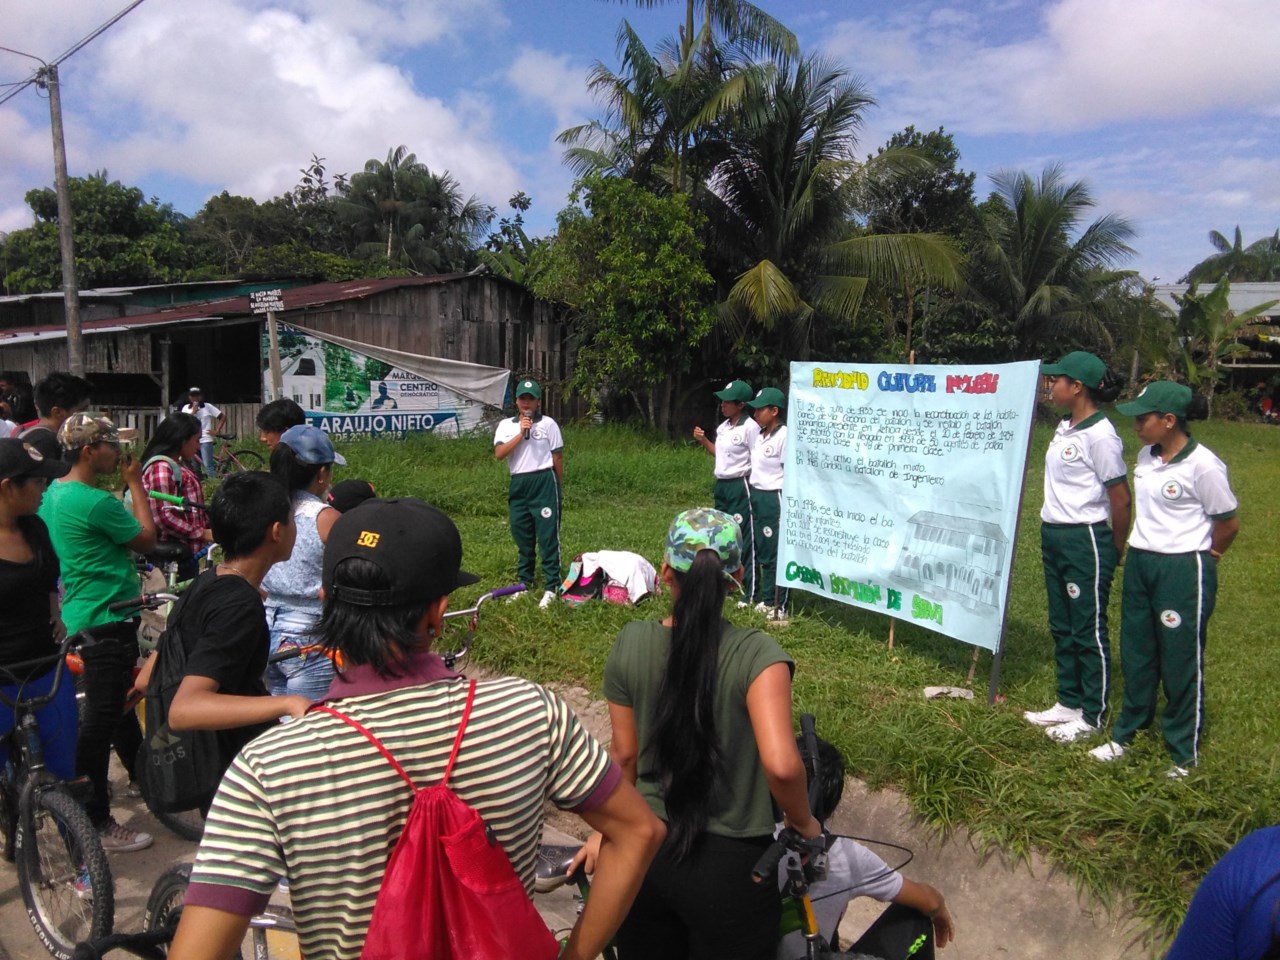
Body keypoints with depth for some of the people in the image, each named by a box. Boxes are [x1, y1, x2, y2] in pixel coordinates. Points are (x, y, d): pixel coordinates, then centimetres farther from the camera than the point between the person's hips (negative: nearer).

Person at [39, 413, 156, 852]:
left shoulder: (54, 493, 6)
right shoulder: (96, 502, -24)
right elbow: (146, 538, -12)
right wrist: (135, 483, -7)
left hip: (82, 616, 11)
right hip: (108, 621, -11)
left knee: (119, 702, 24)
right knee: (100, 718, -2)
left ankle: (142, 774, 43)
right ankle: (94, 821, 8)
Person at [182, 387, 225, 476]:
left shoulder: (208, 407, 1)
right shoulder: (186, 408, 8)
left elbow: (223, 418, 2)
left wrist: (217, 431, -6)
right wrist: (193, 412, -11)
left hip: (205, 440, -4)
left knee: (208, 466, -13)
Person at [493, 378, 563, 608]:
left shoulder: (548, 424, 0)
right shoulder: (506, 425, 7)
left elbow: (557, 457, 5)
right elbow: (499, 454, -7)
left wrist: (559, 487, 8)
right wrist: (521, 433, -13)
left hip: (544, 481, -4)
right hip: (518, 484, 4)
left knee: (548, 535, -4)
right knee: (522, 536, 11)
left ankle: (551, 587, -1)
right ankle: (524, 582, 23)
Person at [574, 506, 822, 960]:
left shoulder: (631, 642, -10)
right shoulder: (755, 653, -20)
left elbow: (624, 754, 0)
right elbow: (781, 765, -29)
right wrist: (803, 822, -8)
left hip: (645, 850, 3)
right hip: (729, 864, -3)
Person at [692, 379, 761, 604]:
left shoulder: (750, 427, -14)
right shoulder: (723, 427, 11)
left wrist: (751, 490, -17)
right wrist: (703, 440, 7)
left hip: (740, 487, -9)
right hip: (721, 486, 9)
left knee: (744, 539, -4)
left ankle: (749, 593, 2)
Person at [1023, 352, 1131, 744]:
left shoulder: (1100, 435, -17)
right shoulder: (1065, 426, 8)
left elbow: (1121, 499, -14)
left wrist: (1115, 552, -4)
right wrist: (1051, 532, 15)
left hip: (1085, 540, -9)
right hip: (1053, 535, 9)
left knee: (1088, 630, 4)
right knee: (1061, 626, 17)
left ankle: (1093, 715, 18)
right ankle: (1068, 703, 30)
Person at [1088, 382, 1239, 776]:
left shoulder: (1202, 465, -17)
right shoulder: (1145, 456, 3)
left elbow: (1228, 523, -8)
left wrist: (1203, 557, 6)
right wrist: (1139, 552, 12)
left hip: (1183, 571, -7)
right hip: (1140, 564, 7)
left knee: (1181, 662, 4)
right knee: (1135, 654, 16)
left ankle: (1185, 754, 20)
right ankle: (1126, 734, 31)